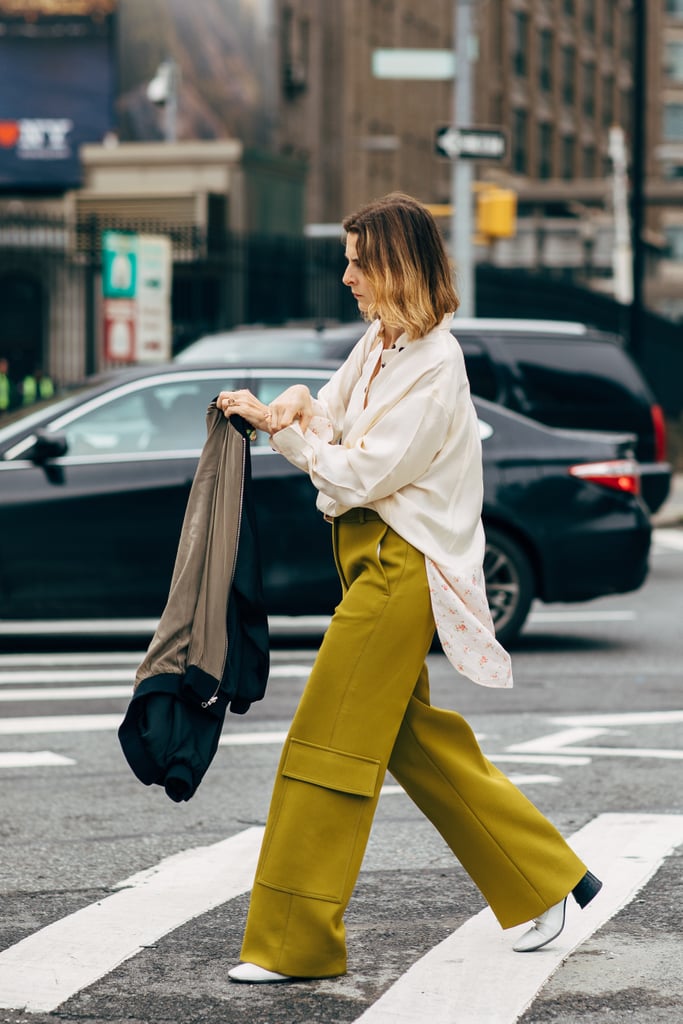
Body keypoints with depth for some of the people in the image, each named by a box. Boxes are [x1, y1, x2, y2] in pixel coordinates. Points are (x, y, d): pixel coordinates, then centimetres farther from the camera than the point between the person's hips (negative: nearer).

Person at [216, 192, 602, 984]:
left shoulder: (434, 368, -18)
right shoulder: (379, 343, 10)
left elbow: (357, 476, -19)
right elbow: (327, 424, 14)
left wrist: (277, 426, -11)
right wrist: (297, 404, -8)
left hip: (401, 567, -10)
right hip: (370, 557, 10)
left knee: (328, 745, -7)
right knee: (417, 741, 16)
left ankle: (294, 943, -1)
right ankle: (544, 881, 27)